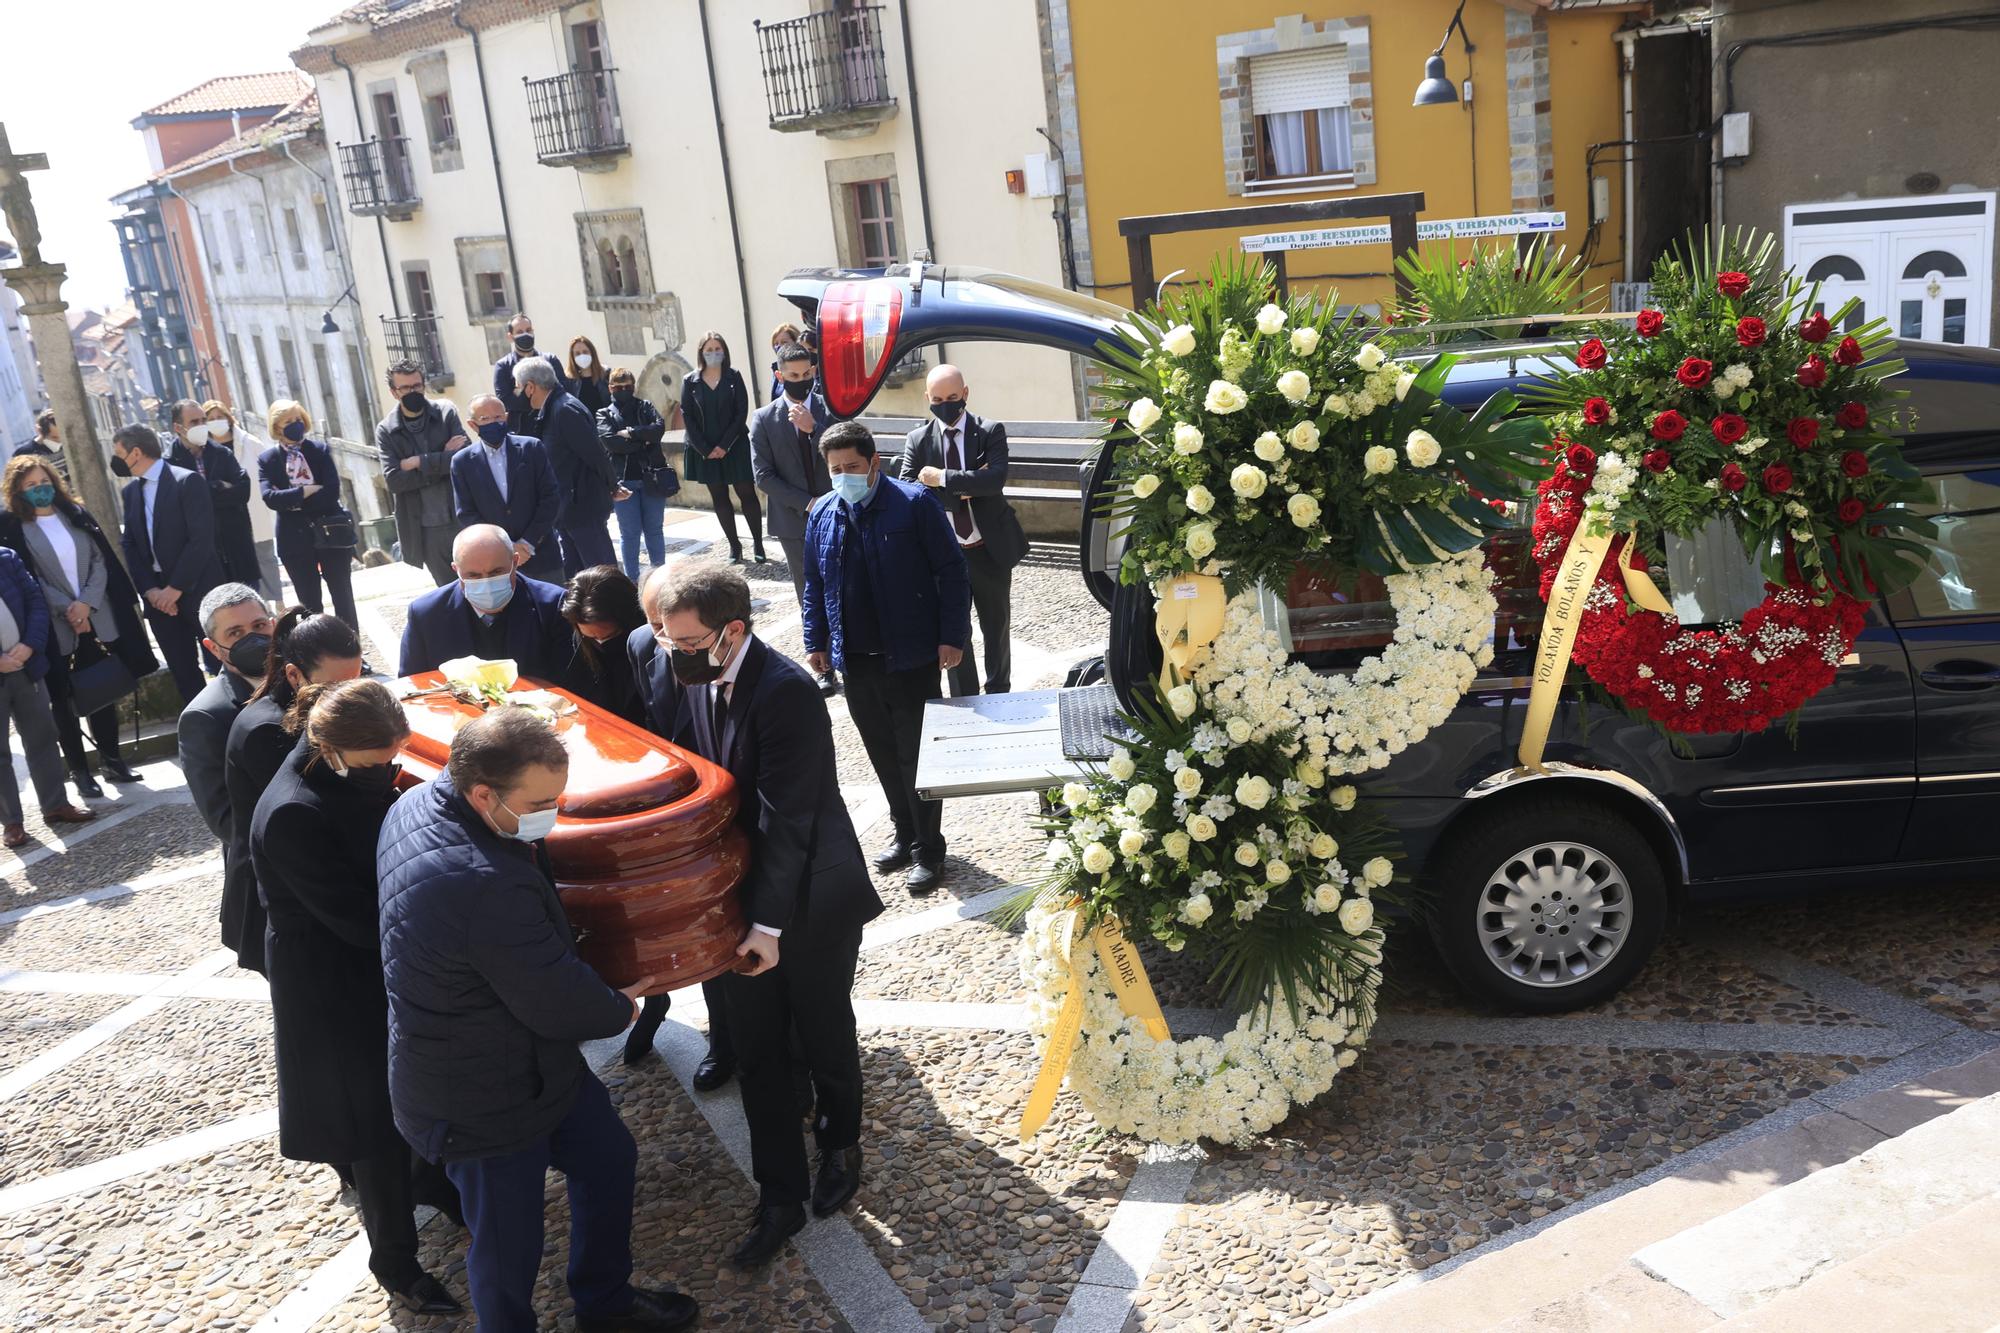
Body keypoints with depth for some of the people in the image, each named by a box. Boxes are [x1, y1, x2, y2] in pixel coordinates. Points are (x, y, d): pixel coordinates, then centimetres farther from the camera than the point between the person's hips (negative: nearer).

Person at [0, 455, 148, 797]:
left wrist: (86, 603, -11)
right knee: (63, 698, 4)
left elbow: (100, 561, 3)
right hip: (52, 626, -3)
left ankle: (111, 758, 21)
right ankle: (79, 770, 11)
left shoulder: (76, 514, 8)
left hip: (96, 618, 4)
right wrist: (67, 609, -15)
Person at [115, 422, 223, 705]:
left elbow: (202, 539, -16)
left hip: (196, 591, -6)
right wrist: (149, 589, -5)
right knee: (183, 672, 9)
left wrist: (176, 588, -16)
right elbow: (130, 545, 10)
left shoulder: (187, 482, -10)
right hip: (157, 595, 6)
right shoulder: (131, 491, 12)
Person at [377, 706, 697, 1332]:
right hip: (483, 1104, -10)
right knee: (508, 1249, 12)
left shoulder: (419, 800, -9)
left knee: (609, 1159, 25)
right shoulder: (485, 886, -39)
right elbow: (560, 1004, -27)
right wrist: (619, 1009, -6)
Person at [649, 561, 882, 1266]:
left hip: (810, 898, -5)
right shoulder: (692, 680, -5)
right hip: (741, 896, 6)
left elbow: (784, 817, -27)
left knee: (825, 1035, 17)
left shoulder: (786, 692, -27)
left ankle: (840, 1142, 43)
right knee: (757, 1051, 11)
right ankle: (781, 1196, 25)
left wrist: (770, 922, -25)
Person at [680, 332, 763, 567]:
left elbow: (741, 413, -5)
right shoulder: (690, 382, 1)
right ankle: (734, 545, 15)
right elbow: (688, 418, -1)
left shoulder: (734, 377, 0)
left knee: (747, 494, -3)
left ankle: (758, 543, 5)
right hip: (705, 450, 2)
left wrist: (724, 446, -12)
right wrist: (705, 449, -10)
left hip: (735, 447, -2)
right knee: (719, 497, 7)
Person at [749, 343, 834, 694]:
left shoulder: (830, 409, 0)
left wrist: (813, 428, -22)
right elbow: (763, 475, -4)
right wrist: (807, 503, -12)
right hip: (796, 521, 0)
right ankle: (823, 668, 16)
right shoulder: (764, 419, 0)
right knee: (811, 598, 7)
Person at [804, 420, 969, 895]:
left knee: (917, 756, 3)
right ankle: (904, 833, 32)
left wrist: (952, 636, -13)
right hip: (856, 660, 5)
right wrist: (816, 641, 12)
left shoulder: (914, 503, -11)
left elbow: (951, 570, -9)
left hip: (911, 657, -5)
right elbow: (815, 585, 15)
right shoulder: (822, 514, 5)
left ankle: (927, 848, 17)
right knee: (883, 755, 15)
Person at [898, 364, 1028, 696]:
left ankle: (999, 697, 32)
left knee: (997, 628, 14)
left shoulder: (991, 432, -5)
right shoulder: (918, 440, 0)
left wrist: (942, 479, -22)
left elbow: (996, 479, -21)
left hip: (990, 549, -1)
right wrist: (963, 490, -18)